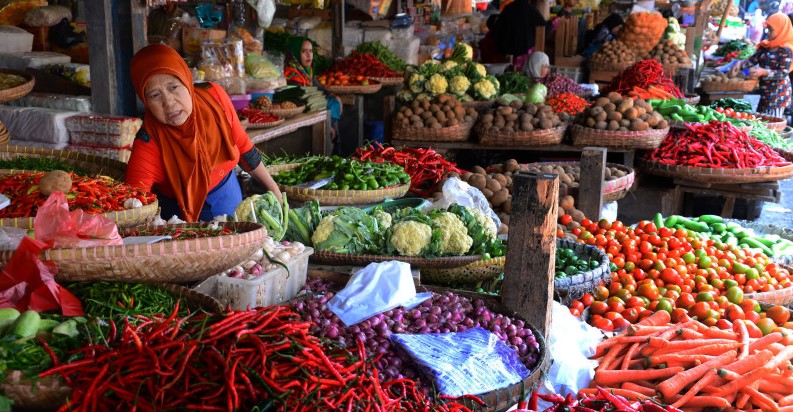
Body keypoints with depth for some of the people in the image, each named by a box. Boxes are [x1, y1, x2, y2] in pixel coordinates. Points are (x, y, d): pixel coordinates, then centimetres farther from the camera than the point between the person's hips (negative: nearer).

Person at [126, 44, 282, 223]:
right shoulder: (148, 145, -24)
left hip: (228, 198, 2)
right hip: (180, 215, -1)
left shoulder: (214, 97, -15)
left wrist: (273, 188, 7)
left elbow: (242, 145, 0)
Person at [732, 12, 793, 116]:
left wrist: (763, 72, -32)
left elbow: (783, 73, -19)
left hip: (778, 93, -8)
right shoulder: (766, 47, 9)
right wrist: (741, 63, -10)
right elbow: (753, 60, 9)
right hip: (765, 92, 8)